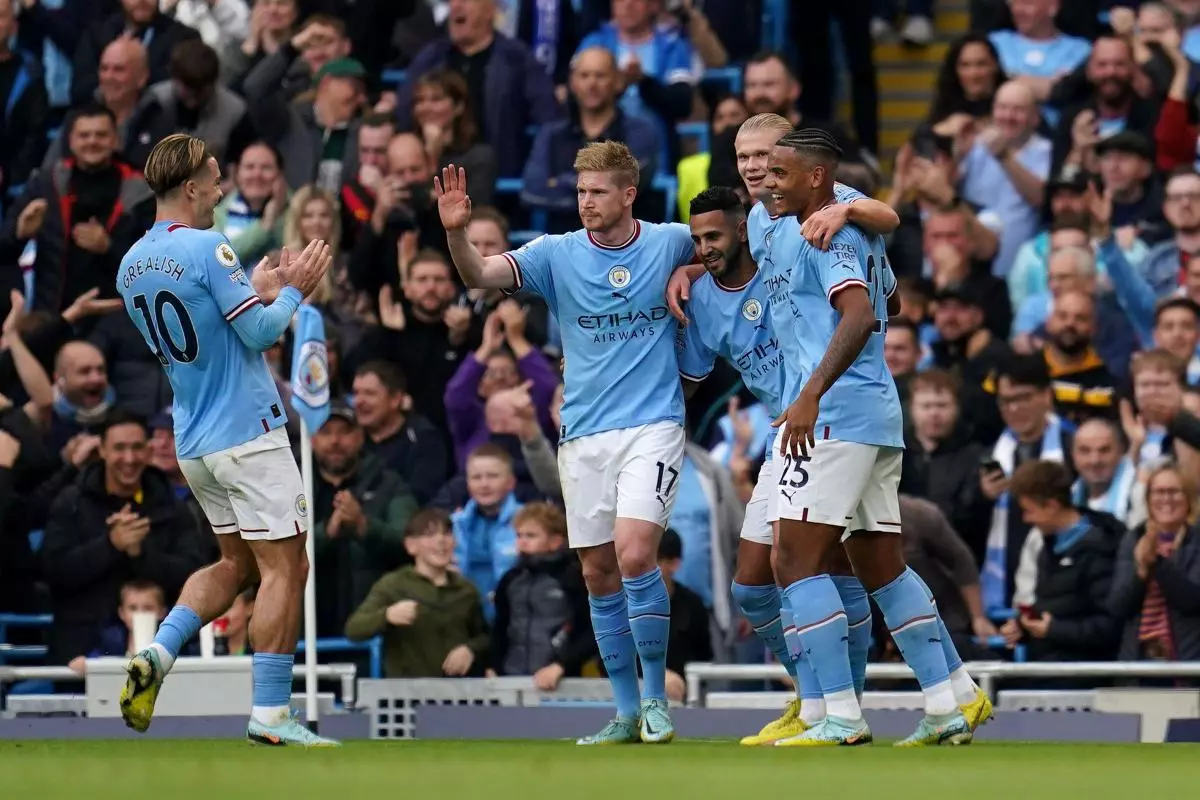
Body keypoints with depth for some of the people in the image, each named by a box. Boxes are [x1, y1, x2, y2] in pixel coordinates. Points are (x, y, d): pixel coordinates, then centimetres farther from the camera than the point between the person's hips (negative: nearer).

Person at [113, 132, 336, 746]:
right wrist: (291, 291, 2)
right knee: (284, 568, -3)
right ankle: (270, 713, -6)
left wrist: (258, 292, 20)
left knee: (235, 564, 19)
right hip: (248, 435, -8)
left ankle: (157, 654, 0)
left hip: (193, 443, 8)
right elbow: (260, 332, -15)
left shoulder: (132, 265, 10)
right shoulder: (206, 249, -16)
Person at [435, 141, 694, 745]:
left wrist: (685, 277, -1)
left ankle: (656, 697, -6)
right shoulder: (557, 254, 1)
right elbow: (480, 275, -11)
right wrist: (456, 232, -31)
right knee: (599, 575, 5)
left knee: (634, 553, -20)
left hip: (652, 427, -3)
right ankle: (626, 712, 16)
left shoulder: (669, 243, 0)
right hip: (584, 435, 3)